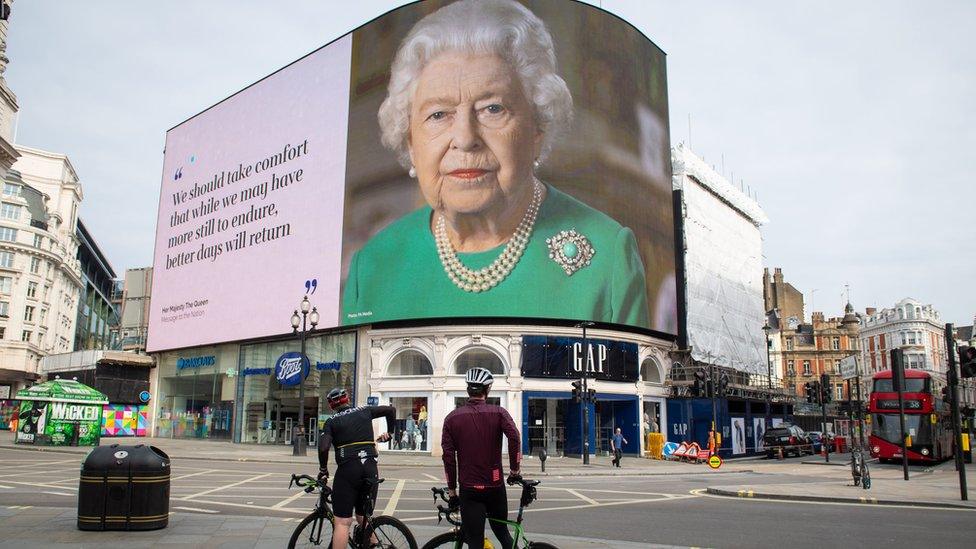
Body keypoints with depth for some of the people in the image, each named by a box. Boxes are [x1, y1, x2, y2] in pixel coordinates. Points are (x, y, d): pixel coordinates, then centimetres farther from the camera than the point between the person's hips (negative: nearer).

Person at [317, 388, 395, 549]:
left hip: (347, 469, -4)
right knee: (363, 518, 19)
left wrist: (323, 470, 6)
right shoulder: (364, 411, 14)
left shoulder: (332, 421, 6)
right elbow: (391, 410, 17)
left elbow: (323, 448, -8)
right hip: (371, 468, 4)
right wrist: (389, 432, 28)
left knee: (342, 522, -3)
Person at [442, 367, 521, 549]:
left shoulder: (452, 418, 2)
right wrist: (514, 469, -6)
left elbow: (448, 457, -2)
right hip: (495, 486, 1)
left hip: (469, 489, -1)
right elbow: (514, 437, -18)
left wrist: (452, 490, 5)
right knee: (502, 532, 23)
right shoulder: (498, 413, -1)